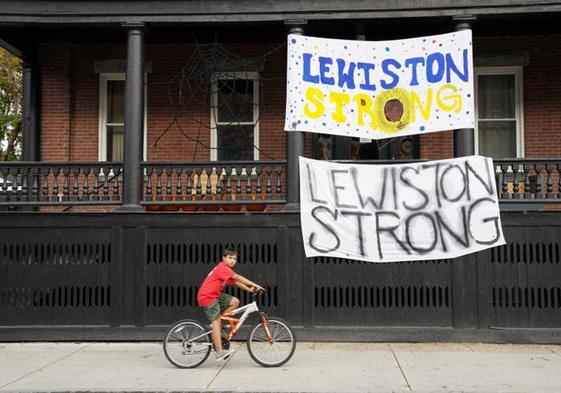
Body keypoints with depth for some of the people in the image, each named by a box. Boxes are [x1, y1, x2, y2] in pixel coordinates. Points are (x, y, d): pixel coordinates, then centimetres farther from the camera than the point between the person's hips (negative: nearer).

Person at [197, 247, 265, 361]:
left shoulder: (226, 269, 13)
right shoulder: (222, 268, -18)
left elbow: (236, 282, 9)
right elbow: (237, 277, -29)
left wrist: (250, 289, -4)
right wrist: (254, 284, -34)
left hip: (216, 295, 9)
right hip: (207, 297, -9)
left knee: (235, 302, -1)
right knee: (216, 322, -13)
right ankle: (219, 352, -13)